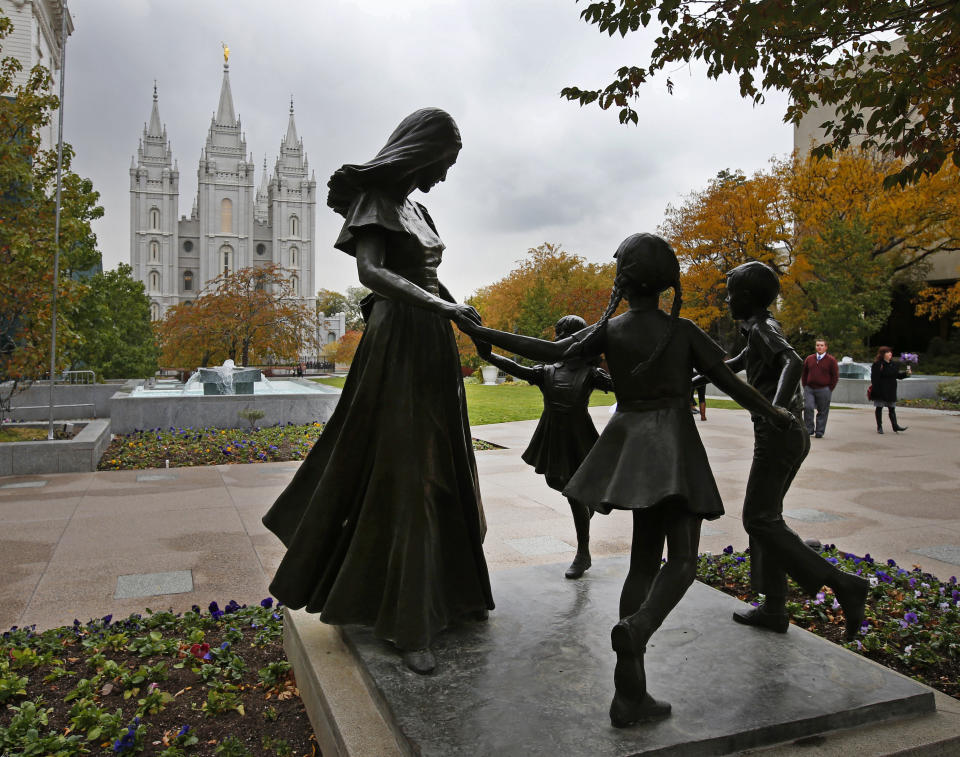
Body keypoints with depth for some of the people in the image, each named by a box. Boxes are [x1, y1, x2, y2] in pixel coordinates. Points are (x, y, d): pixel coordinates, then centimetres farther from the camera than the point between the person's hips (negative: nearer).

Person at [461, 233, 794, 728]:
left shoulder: (608, 331, 0)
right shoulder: (682, 331, -3)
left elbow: (550, 351, -7)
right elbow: (730, 384, 1)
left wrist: (480, 332, -2)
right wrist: (773, 414, 18)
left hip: (631, 442, 3)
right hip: (674, 444, -3)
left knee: (644, 560, 9)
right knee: (682, 560, 0)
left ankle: (630, 695, 9)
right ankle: (637, 625, -30)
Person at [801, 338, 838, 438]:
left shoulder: (831, 360, 1)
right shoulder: (809, 359, 11)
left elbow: (835, 376, 1)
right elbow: (803, 373, 18)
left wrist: (829, 389, -3)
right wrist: (804, 386, 9)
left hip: (824, 390, -2)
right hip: (809, 389, 2)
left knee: (822, 411, 2)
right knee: (808, 408, -10)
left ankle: (819, 432, 12)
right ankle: (809, 430, 3)